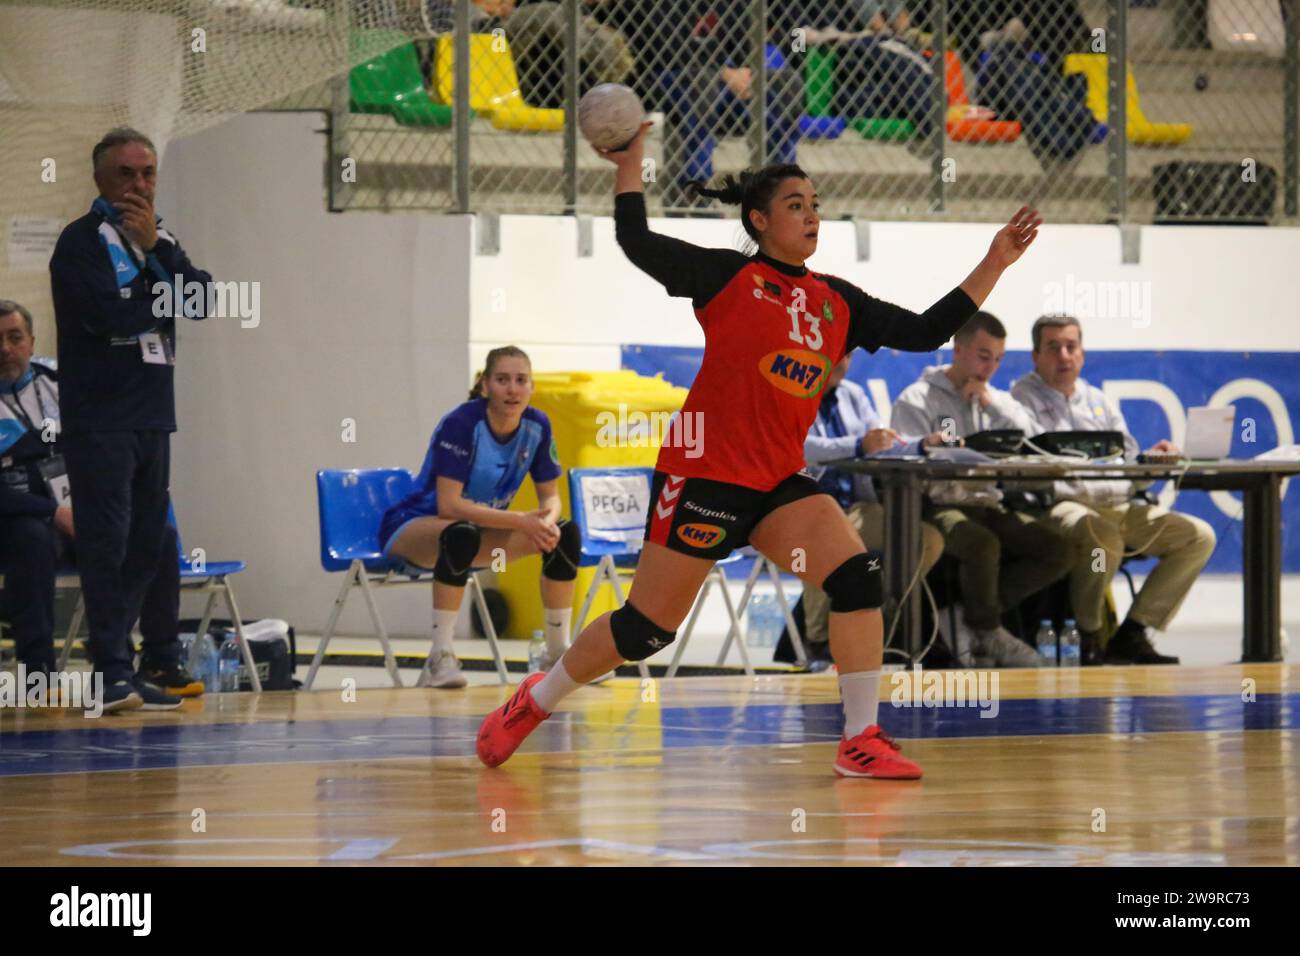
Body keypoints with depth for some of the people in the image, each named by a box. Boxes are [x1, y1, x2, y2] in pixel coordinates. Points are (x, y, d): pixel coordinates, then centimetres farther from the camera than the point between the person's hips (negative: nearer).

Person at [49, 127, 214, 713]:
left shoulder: (159, 241, 16)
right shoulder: (81, 241, -6)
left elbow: (200, 302, 2)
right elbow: (110, 314, -19)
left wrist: (157, 250, -8)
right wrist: (163, 293, -2)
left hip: (152, 416, 7)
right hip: (99, 418, -7)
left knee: (146, 545, 8)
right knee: (107, 544, -10)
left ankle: (121, 661, 13)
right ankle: (113, 670, -12)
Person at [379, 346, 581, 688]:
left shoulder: (536, 426, -7)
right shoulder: (460, 424, -25)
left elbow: (550, 497, 1)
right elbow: (448, 505, -31)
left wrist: (547, 520, -25)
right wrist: (520, 521, -34)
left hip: (480, 523, 6)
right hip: (411, 525, -6)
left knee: (565, 534, -12)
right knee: (462, 534, -41)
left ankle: (558, 656, -2)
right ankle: (439, 660, -35)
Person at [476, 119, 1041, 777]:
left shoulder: (837, 302, 10)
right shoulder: (727, 277, -5)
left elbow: (923, 332, 9)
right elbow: (637, 242, -8)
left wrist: (996, 263, 7)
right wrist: (631, 165, -6)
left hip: (779, 483, 5)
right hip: (705, 474, -5)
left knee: (857, 577, -16)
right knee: (646, 628, 0)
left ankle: (861, 742, -11)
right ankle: (533, 702, 22)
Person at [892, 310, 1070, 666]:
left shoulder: (996, 400, 21)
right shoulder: (917, 400, 1)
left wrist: (992, 402, -2)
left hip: (989, 506, 6)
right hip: (940, 506, -6)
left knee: (1057, 553, -16)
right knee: (983, 545, -38)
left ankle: (975, 613, -10)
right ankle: (988, 632, -13)